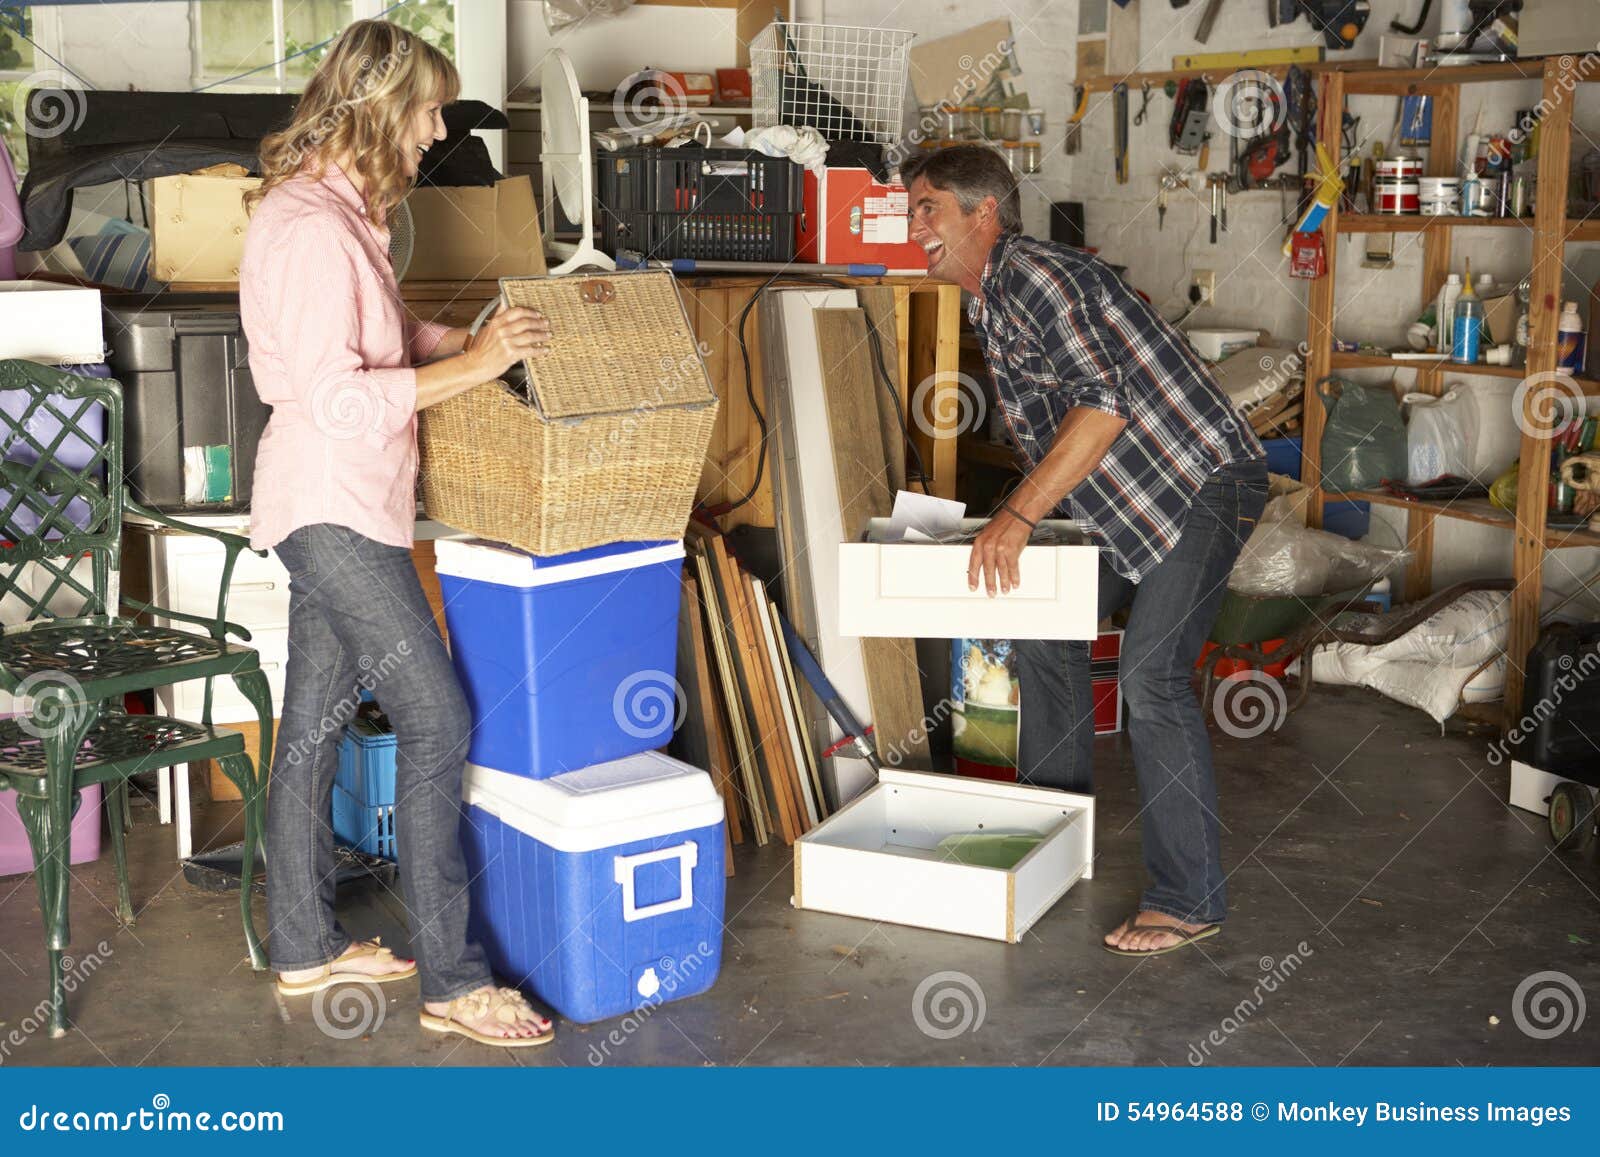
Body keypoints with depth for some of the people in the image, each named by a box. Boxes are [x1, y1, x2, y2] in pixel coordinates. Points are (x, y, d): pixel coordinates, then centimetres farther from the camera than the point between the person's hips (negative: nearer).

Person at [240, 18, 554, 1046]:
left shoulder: (339, 210, 13)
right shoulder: (311, 228, -20)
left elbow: (383, 335, 24)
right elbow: (336, 397, -25)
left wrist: (476, 340, 12)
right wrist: (474, 366, -20)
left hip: (341, 507, 10)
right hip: (332, 506, -10)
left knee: (316, 720, 15)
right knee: (437, 720, -9)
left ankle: (307, 946, 26)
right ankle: (452, 980, -3)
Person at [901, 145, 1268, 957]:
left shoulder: (1033, 275, -19)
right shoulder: (989, 303, 13)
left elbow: (1101, 402, -31)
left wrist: (1019, 514, -32)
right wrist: (1019, 515, 15)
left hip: (1203, 481, -11)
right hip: (1125, 497, 11)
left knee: (1150, 675, -17)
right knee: (1045, 630, 13)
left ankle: (1189, 902, -9)